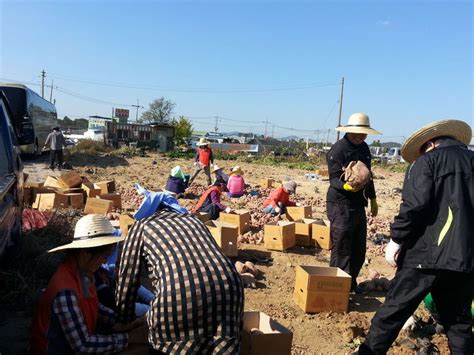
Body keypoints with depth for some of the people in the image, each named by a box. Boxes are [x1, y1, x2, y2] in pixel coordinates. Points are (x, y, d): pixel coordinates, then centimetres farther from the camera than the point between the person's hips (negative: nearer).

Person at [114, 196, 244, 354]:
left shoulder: (141, 227, 20)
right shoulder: (193, 219, 32)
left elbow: (127, 281, 22)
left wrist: (125, 322, 38)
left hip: (179, 300, -4)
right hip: (229, 290, 5)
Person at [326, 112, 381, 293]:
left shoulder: (364, 148, 13)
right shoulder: (337, 149, -12)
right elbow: (334, 179, -18)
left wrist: (372, 199, 26)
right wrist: (347, 186, -38)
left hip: (359, 205, 8)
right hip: (340, 206, -8)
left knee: (359, 249, 15)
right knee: (341, 250, -3)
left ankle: (351, 282, 31)